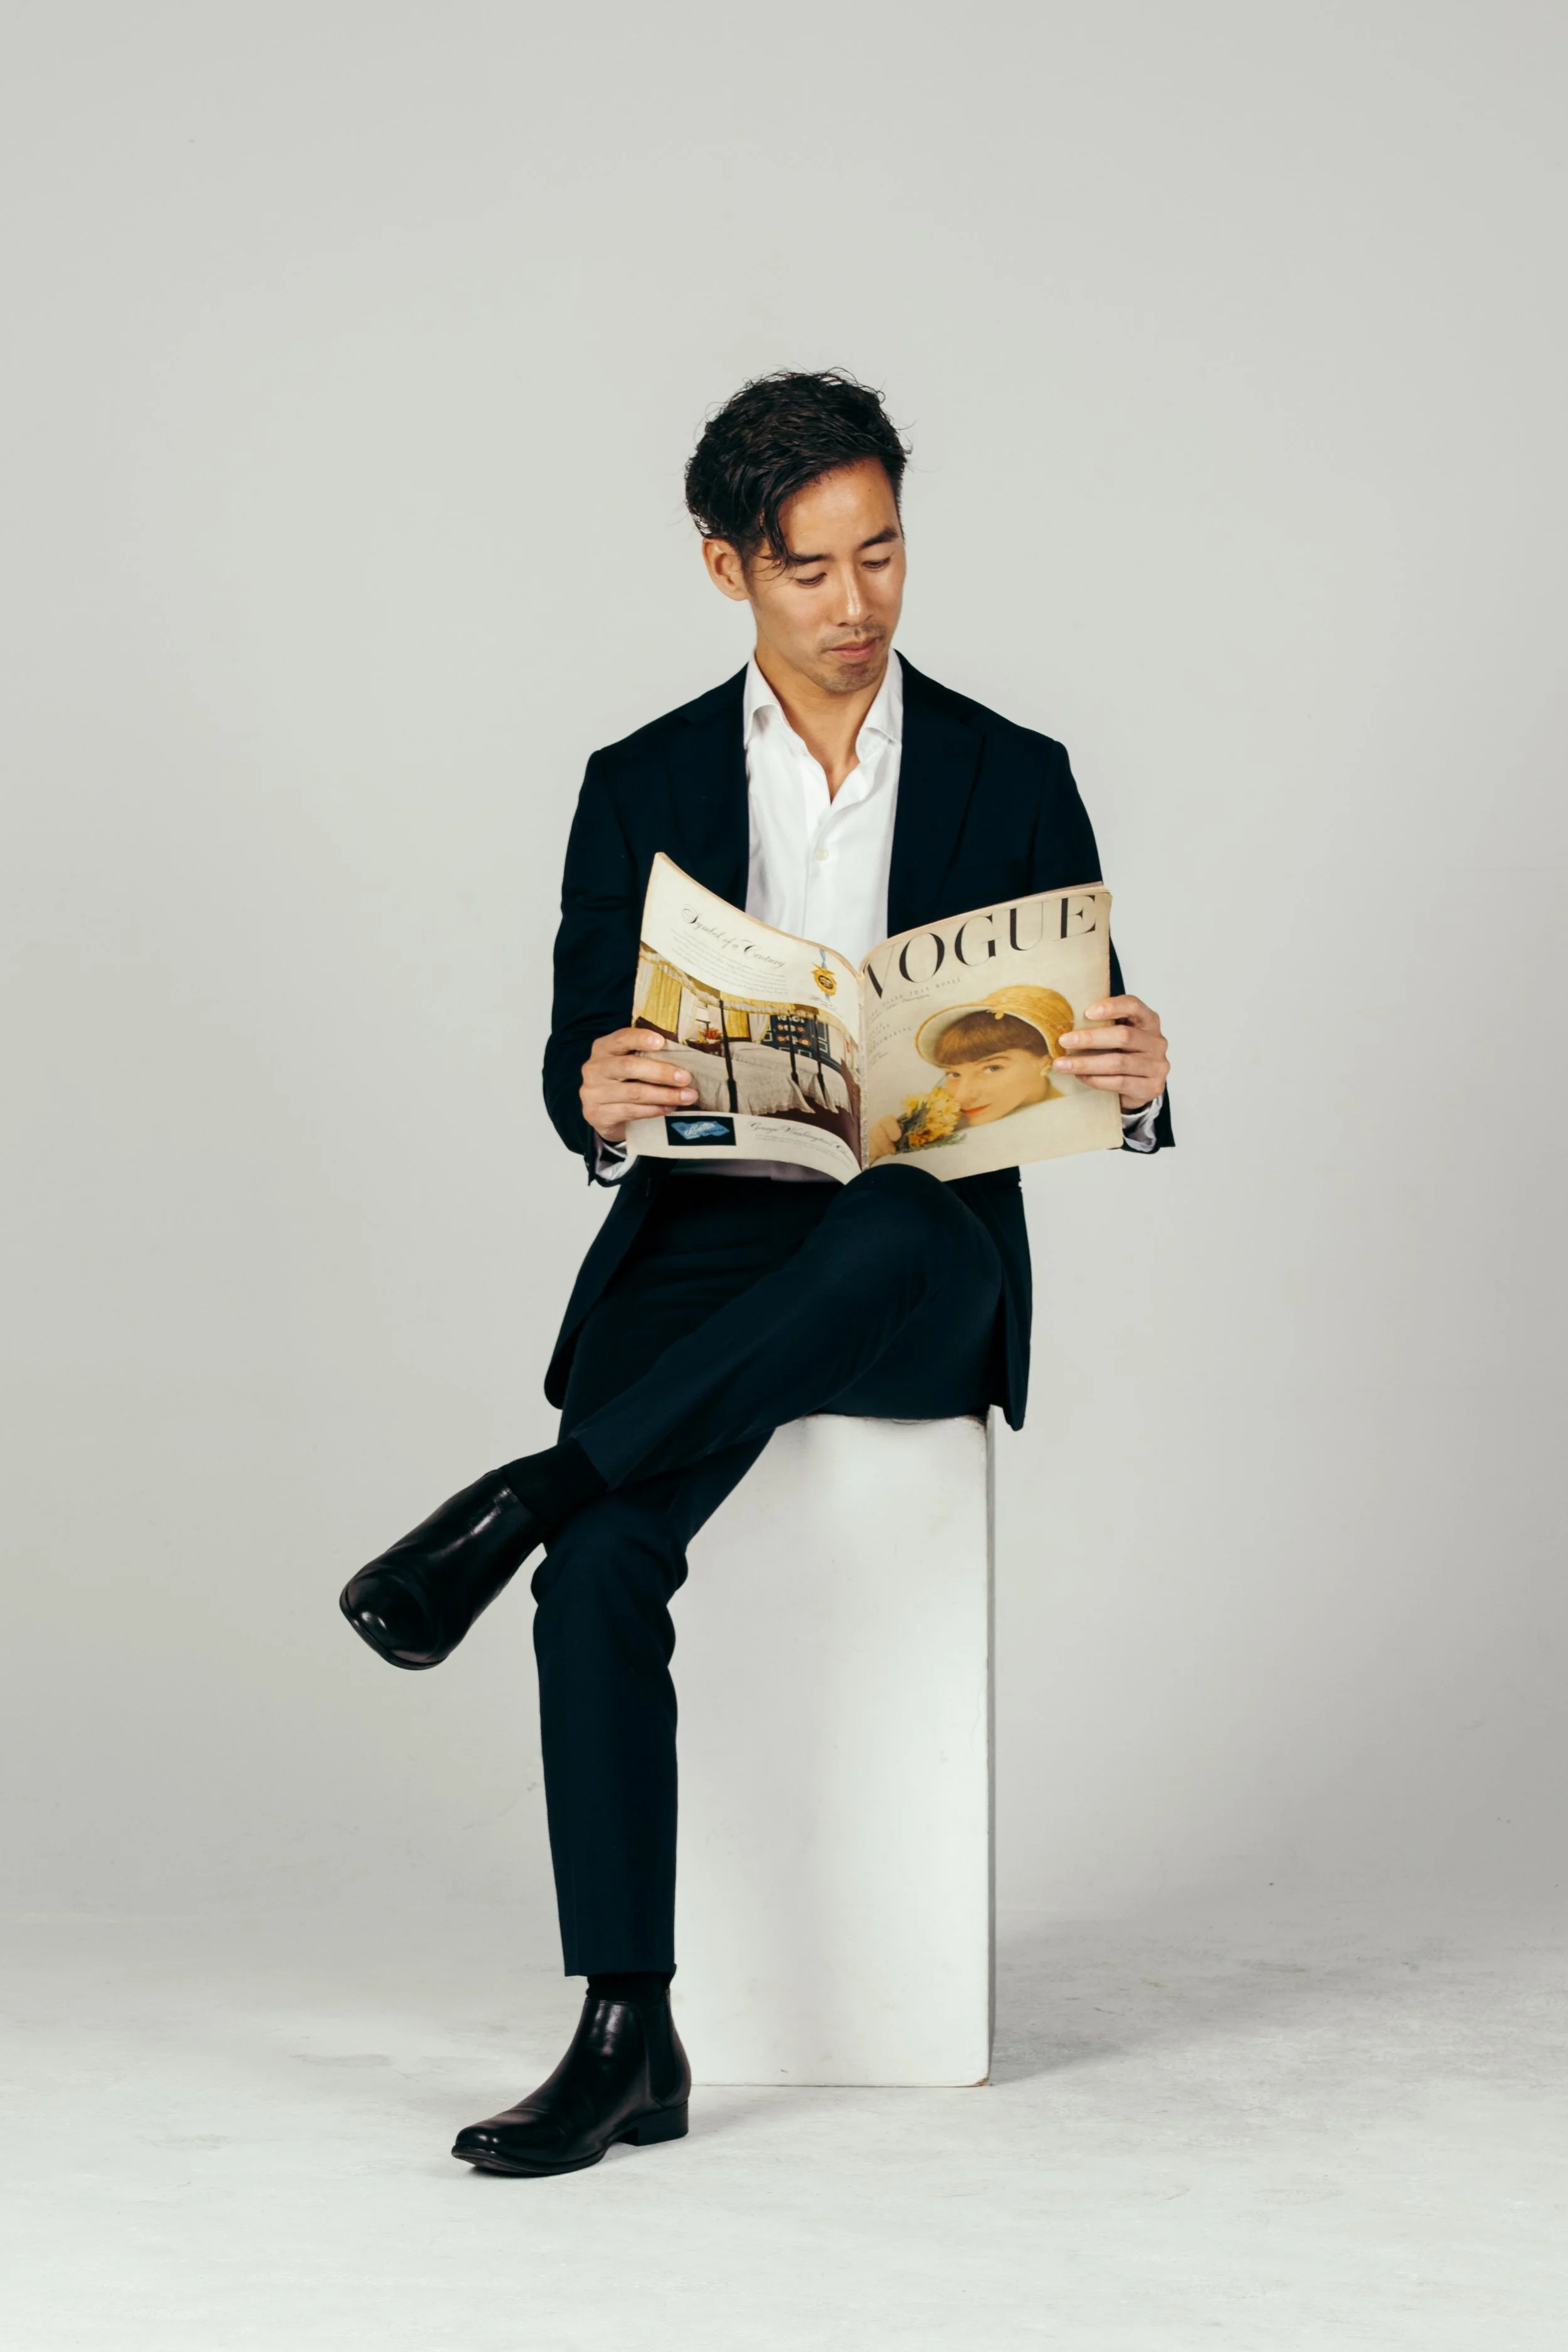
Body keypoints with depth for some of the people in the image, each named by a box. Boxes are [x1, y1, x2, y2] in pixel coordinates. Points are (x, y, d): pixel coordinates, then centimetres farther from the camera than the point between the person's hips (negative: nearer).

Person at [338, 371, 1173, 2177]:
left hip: (929, 1269, -1)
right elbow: (578, 1065, 6)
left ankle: (527, 1498, -30)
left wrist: (1137, 1081, -20)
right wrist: (600, 1098, -20)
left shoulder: (1014, 780, 7)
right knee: (603, 1577, -27)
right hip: (702, 1249, 1)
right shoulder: (643, 788, 9)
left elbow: (1095, 1076, 6)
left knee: (893, 1224, -40)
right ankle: (626, 2038, -24)